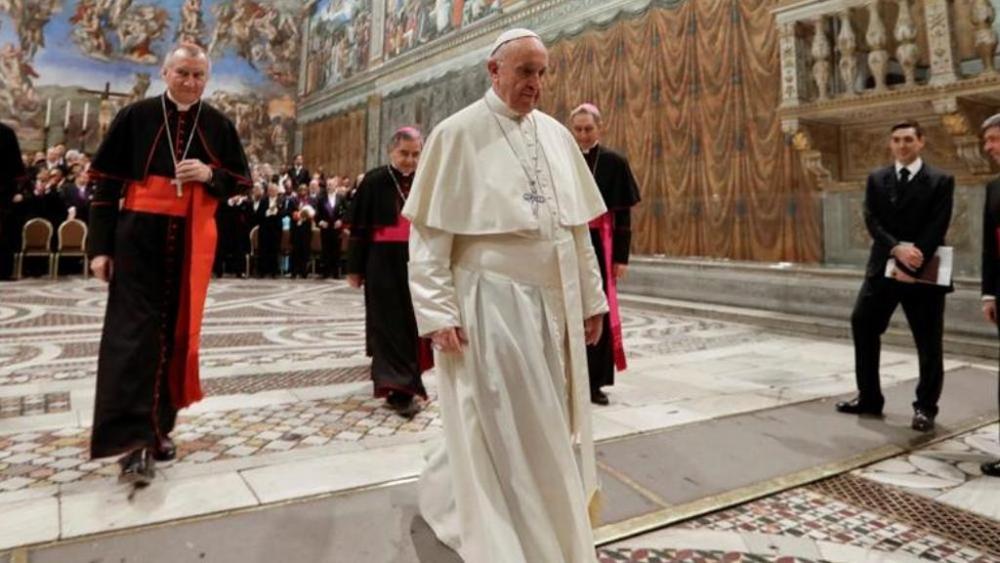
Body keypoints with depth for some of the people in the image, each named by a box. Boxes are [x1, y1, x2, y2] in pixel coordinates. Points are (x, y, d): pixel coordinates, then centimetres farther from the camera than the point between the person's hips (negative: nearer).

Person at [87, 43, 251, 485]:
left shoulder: (218, 125, 7)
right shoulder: (136, 117, 3)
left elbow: (243, 181, 10)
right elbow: (107, 183, 3)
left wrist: (210, 174, -12)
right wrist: (100, 246, -3)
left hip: (192, 241, 2)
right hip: (139, 237, -2)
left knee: (177, 331, 6)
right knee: (132, 331, -9)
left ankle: (159, 426, 18)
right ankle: (132, 437, -9)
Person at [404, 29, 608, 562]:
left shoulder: (557, 135, 10)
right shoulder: (458, 133, -6)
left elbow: (577, 225, 12)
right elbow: (429, 230, -8)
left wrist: (592, 297, 10)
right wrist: (439, 311, -15)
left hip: (554, 302, 7)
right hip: (491, 303, -6)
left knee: (547, 425, 16)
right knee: (502, 430, 2)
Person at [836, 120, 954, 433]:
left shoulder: (941, 181, 0)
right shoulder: (876, 179, 8)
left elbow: (936, 229, -10)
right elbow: (872, 221, -3)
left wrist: (912, 265, -19)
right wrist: (897, 248, -20)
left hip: (924, 272, -3)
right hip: (883, 268, 3)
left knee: (928, 342, 4)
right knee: (862, 327, 3)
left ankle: (925, 408, 18)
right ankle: (869, 398, 17)